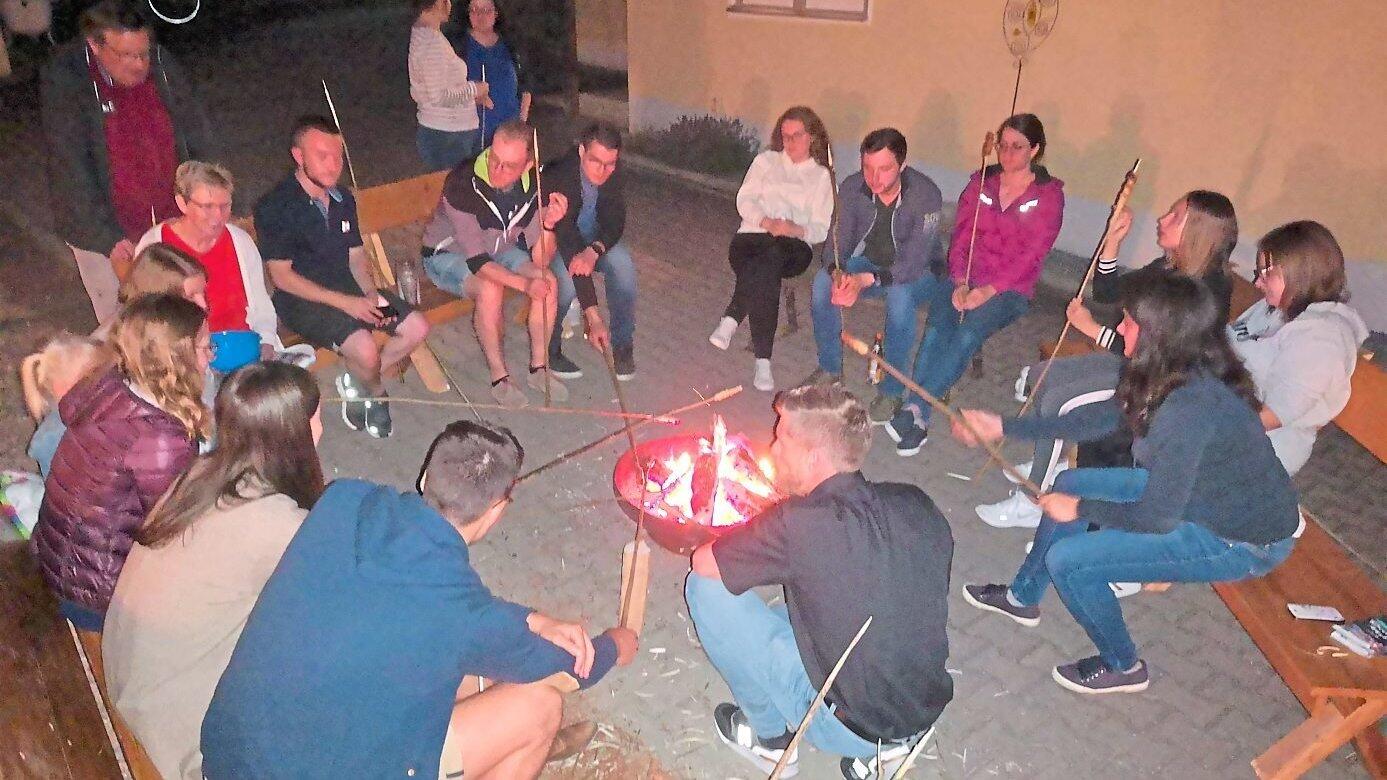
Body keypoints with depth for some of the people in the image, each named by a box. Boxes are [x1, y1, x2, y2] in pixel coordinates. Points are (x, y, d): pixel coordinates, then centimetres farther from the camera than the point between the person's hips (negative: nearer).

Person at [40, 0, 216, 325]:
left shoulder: (162, 64, -6)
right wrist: (110, 241, -23)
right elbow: (72, 170, -18)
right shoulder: (63, 81, -15)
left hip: (174, 222, 3)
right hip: (103, 231, -3)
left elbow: (199, 141, 2)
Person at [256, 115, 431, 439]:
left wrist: (372, 295, -7)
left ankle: (357, 383, 8)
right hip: (302, 300, -7)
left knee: (417, 327, -7)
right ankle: (376, 391, 7)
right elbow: (282, 276, -14)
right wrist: (344, 302, -21)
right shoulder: (274, 207, -13)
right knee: (366, 350, -28)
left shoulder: (343, 199, 7)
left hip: (349, 288, 7)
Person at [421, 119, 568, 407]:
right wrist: (524, 283, -43)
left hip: (498, 249, 5)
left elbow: (540, 259, -16)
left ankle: (539, 367, -3)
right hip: (448, 255, -5)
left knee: (548, 281, -18)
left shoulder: (533, 185, -17)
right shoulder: (461, 184, -32)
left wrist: (548, 223, -35)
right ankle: (499, 377, -16)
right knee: (490, 290, -34)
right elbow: (476, 261, -33)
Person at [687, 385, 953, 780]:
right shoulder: (917, 504, -7)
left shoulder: (800, 525, -25)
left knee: (706, 589, -6)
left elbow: (704, 563, -11)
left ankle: (769, 740, 12)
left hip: (848, 729, -6)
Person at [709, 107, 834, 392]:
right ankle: (762, 359, -41)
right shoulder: (766, 160, 23)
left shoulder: (821, 176, 19)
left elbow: (821, 229, 8)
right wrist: (766, 222, -12)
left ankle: (730, 320, -42)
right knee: (767, 276, -35)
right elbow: (745, 200, 8)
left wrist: (796, 229, -14)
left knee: (770, 257, -39)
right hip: (751, 237, 1)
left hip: (794, 247, 0)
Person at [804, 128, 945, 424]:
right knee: (822, 282, -24)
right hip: (866, 261, 4)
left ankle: (892, 391, -20)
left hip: (916, 272, -4)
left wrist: (866, 280, -43)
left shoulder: (926, 195, -27)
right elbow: (840, 242, -10)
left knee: (899, 296, -37)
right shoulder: (852, 188, -15)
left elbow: (913, 264, -29)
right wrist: (838, 274, -34)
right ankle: (830, 368, -4)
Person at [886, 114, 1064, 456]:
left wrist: (988, 291, -20)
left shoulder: (1049, 195, 0)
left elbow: (1031, 255, -8)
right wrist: (960, 283, -10)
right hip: (967, 280, 3)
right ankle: (916, 414, -34)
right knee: (936, 328, -28)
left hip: (1011, 288, -3)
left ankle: (916, 409, -34)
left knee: (969, 332, -32)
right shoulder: (981, 183, 12)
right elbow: (960, 236, 7)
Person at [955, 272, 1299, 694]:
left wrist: (1080, 509, -11)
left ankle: (1122, 667, 16)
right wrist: (1004, 426, 8)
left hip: (1242, 542, -9)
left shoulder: (1188, 406, -34)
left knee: (1067, 560, -12)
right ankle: (1023, 597, 32)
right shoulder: (1180, 375, -6)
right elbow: (1097, 419, 7)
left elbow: (1156, 519, -28)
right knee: (1071, 483, 12)